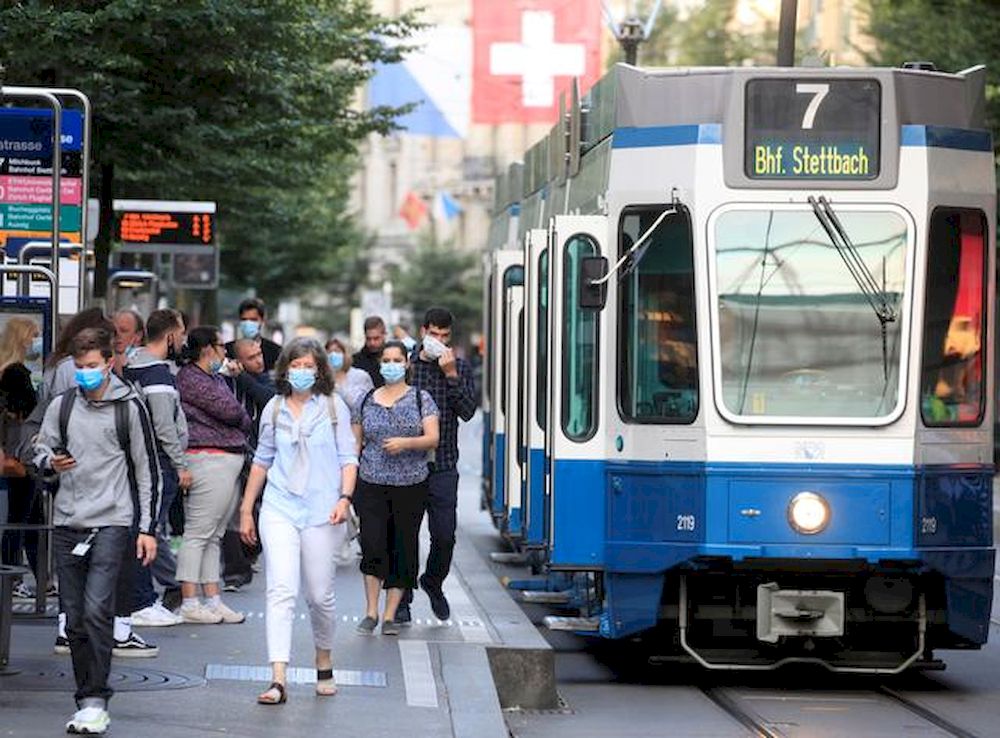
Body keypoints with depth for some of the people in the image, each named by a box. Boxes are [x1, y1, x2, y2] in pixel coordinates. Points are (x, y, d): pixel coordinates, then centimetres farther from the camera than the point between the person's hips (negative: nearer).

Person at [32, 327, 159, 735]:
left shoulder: (129, 407, 1)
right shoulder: (62, 406, 9)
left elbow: (147, 470, 4)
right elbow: (41, 449, 19)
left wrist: (147, 528, 1)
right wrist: (51, 462, -7)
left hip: (112, 522, -4)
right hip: (67, 523, 4)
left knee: (97, 610, -17)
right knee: (75, 619, 5)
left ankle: (96, 702, -16)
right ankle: (88, 699, 13)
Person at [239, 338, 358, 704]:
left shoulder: (334, 407, 3)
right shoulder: (274, 410, 8)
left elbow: (348, 457, 2)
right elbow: (262, 461, 17)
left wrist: (345, 498, -13)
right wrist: (246, 510, 17)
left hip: (321, 510, -1)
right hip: (279, 509, 1)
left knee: (320, 594, 6)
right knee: (281, 591, -12)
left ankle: (324, 666, 30)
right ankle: (278, 680, -19)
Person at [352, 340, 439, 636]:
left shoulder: (421, 399, 5)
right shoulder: (367, 401, 10)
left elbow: (433, 438, -4)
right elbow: (355, 443, 14)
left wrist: (405, 443, -22)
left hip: (411, 486, 0)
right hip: (372, 485, 0)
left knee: (402, 548, 0)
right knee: (373, 544, -13)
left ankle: (390, 615, 7)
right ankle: (371, 612, -4)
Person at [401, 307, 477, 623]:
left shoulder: (460, 367, 7)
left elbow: (468, 411, -5)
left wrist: (451, 375, -13)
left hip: (443, 466, 1)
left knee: (444, 535, -1)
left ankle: (433, 582, 27)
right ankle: (402, 598, 11)